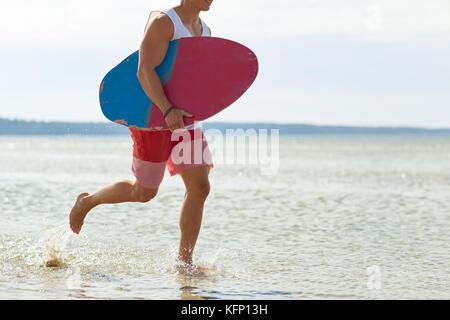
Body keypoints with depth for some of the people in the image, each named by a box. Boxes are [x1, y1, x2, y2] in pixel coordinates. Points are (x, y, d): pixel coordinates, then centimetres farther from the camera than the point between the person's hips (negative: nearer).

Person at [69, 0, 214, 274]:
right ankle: (87, 201, 31)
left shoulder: (205, 30, 11)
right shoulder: (163, 22, -15)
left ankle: (185, 261, 3)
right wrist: (168, 110, -36)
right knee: (144, 192, 4)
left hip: (183, 120, 7)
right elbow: (145, 71, -24)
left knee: (200, 187, -5)